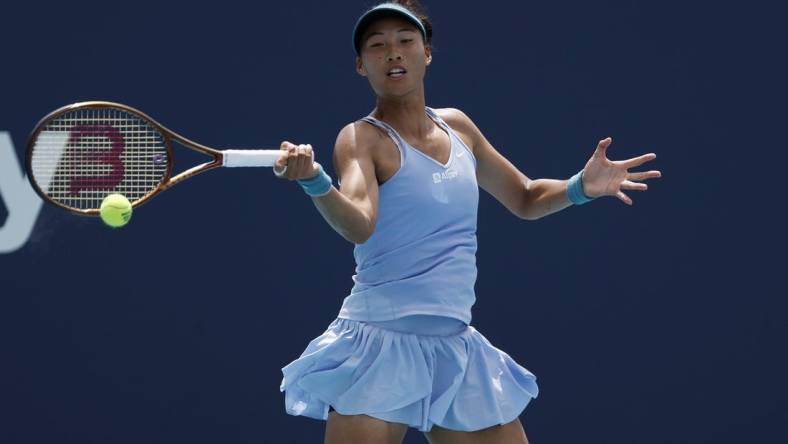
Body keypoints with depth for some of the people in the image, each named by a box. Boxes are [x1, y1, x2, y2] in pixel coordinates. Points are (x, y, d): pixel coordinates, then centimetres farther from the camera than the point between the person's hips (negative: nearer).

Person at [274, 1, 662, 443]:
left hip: (456, 352, 6)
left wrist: (580, 187, 4)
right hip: (382, 345, -6)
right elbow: (358, 224, -27)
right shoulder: (363, 138, -7)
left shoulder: (456, 126, 11)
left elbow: (525, 198, 24)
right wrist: (314, 180, -47)